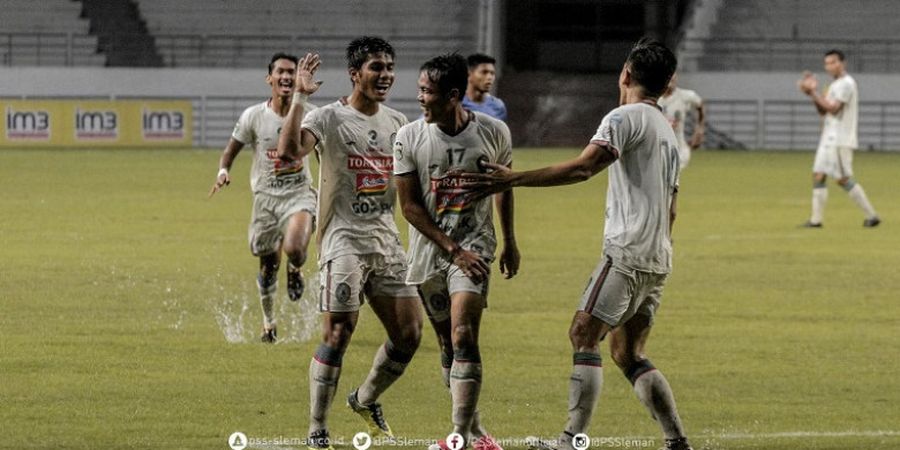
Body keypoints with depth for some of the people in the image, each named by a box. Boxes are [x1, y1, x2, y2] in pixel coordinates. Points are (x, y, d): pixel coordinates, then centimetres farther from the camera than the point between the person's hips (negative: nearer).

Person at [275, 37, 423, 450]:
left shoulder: (397, 123, 12)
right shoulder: (328, 119, -8)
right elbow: (289, 151, -27)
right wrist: (300, 97, -31)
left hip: (386, 239, 6)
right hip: (344, 240, -6)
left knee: (409, 333, 4)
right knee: (338, 335, -12)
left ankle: (366, 400, 30)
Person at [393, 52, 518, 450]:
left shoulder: (494, 133, -6)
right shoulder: (409, 138, -8)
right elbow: (410, 207, -6)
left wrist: (510, 242, 20)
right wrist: (454, 250, -12)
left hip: (475, 244, -2)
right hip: (429, 250, 2)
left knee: (464, 336, -18)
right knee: (448, 344, 10)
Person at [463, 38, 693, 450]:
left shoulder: (626, 118, -8)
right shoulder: (668, 133, 21)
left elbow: (582, 168, -21)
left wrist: (514, 179, -22)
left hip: (627, 250, -9)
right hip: (659, 261, 9)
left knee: (584, 335, -8)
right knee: (627, 353, 12)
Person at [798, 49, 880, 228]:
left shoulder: (846, 83, -12)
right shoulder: (835, 85, 19)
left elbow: (833, 109, -20)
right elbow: (823, 111, 17)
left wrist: (814, 92, -18)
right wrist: (812, 93, 3)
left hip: (840, 140, -10)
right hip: (828, 139, 10)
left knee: (844, 179, -10)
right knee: (818, 175, 7)